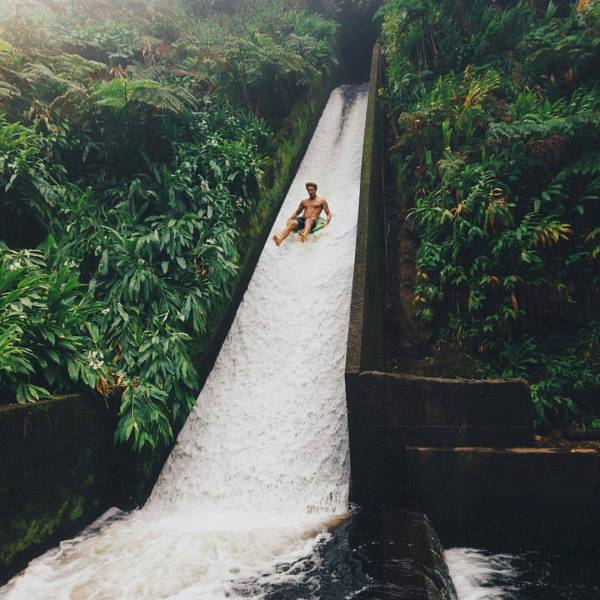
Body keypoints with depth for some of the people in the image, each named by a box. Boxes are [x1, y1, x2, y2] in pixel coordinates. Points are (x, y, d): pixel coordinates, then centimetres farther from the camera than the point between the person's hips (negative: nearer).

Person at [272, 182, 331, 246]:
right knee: (293, 223, -33)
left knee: (308, 221, -42)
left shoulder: (322, 201, 19)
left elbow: (328, 214, 15)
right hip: (301, 219, 3)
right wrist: (290, 218, 13)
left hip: (312, 221, -3)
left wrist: (327, 222, -8)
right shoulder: (304, 202, 30)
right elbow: (297, 212, 36)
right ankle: (279, 239, -60)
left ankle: (304, 236, -77)